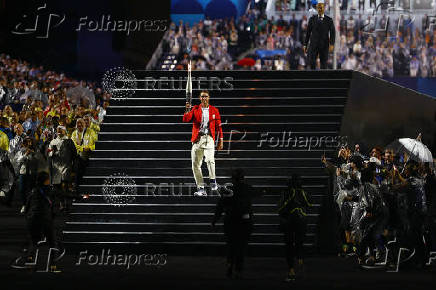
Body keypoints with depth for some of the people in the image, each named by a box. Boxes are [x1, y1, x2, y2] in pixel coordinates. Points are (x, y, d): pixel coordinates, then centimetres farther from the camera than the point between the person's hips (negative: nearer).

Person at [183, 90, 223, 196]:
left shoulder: (214, 110, 10)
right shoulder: (195, 109, 9)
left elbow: (218, 126, 11)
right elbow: (186, 120, -3)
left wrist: (221, 140, 6)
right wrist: (187, 110, -19)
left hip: (209, 138, -2)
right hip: (197, 139, 2)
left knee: (210, 160, -26)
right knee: (196, 164, -1)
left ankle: (212, 180, -5)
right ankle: (200, 188, 7)